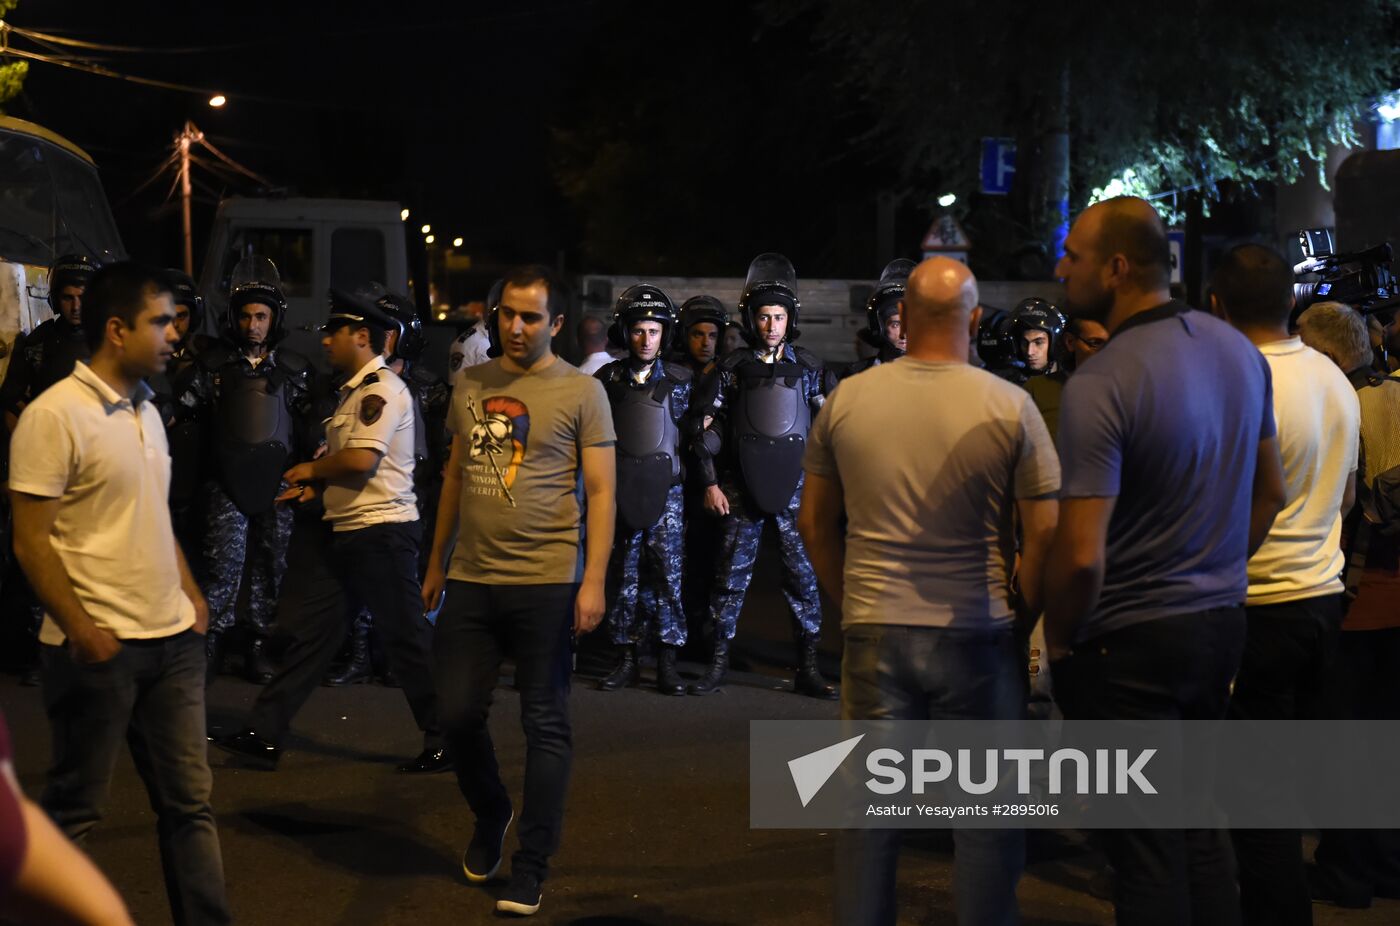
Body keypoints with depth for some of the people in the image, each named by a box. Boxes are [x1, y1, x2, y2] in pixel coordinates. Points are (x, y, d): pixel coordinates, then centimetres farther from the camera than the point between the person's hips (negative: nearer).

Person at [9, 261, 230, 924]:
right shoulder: (54, 415, -13)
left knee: (190, 801, 8)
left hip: (173, 639, 7)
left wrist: (190, 593, 12)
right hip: (100, 647, -7)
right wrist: (81, 630, -17)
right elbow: (31, 541, -14)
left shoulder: (146, 410, 12)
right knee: (74, 809, 6)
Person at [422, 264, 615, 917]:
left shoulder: (581, 392, -3)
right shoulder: (470, 384, 10)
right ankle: (490, 815, 35)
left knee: (545, 724, 2)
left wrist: (593, 581, -13)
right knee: (458, 714, 8)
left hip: (546, 580, -4)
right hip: (470, 578, 5)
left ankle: (530, 866, 11)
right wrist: (437, 563, 17)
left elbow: (601, 492, -6)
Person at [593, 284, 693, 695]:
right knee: (624, 574, 6)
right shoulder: (607, 379, 4)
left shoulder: (679, 380, 2)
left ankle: (667, 662, 4)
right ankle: (627, 658, 14)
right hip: (619, 491, 1)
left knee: (667, 572, -2)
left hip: (665, 491, -1)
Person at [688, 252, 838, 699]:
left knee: (803, 574, 0)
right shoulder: (733, 368, 4)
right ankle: (718, 664, 13)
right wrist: (710, 483, 0)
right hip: (741, 487, 0)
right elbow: (707, 427, 5)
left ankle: (808, 669, 7)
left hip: (795, 486, 0)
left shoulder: (808, 368, 6)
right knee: (732, 574, 3)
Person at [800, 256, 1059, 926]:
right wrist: (1022, 613, 7)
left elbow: (814, 522, 8)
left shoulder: (845, 401, 1)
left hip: (873, 631, 2)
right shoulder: (1010, 406, -6)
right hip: (976, 636, -2)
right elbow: (1045, 530, -6)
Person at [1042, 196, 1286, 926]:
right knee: (1197, 826, 19)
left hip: (1132, 644, -7)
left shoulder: (1098, 385, -21)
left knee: (1145, 852, 4)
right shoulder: (1238, 350, 3)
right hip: (1221, 621, 8)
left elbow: (1081, 557, -24)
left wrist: (1059, 643, -8)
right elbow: (1270, 493, 14)